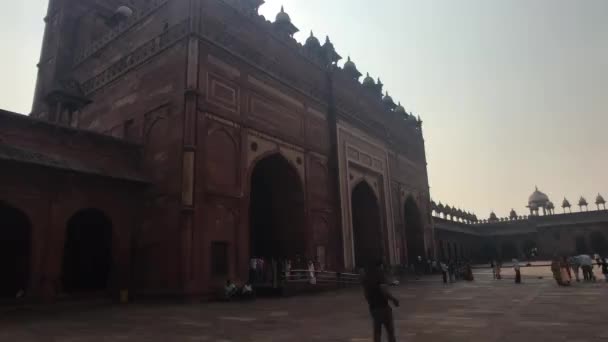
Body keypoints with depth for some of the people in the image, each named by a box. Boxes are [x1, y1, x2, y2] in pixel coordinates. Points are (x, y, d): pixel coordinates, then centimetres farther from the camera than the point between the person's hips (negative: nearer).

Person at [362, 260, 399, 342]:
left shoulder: (366, 277, 8)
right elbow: (384, 291, -22)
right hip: (383, 306, -7)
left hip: (373, 307, 7)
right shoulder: (379, 274, -14)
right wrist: (394, 299, -9)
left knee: (377, 332, 12)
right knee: (390, 332, 2)